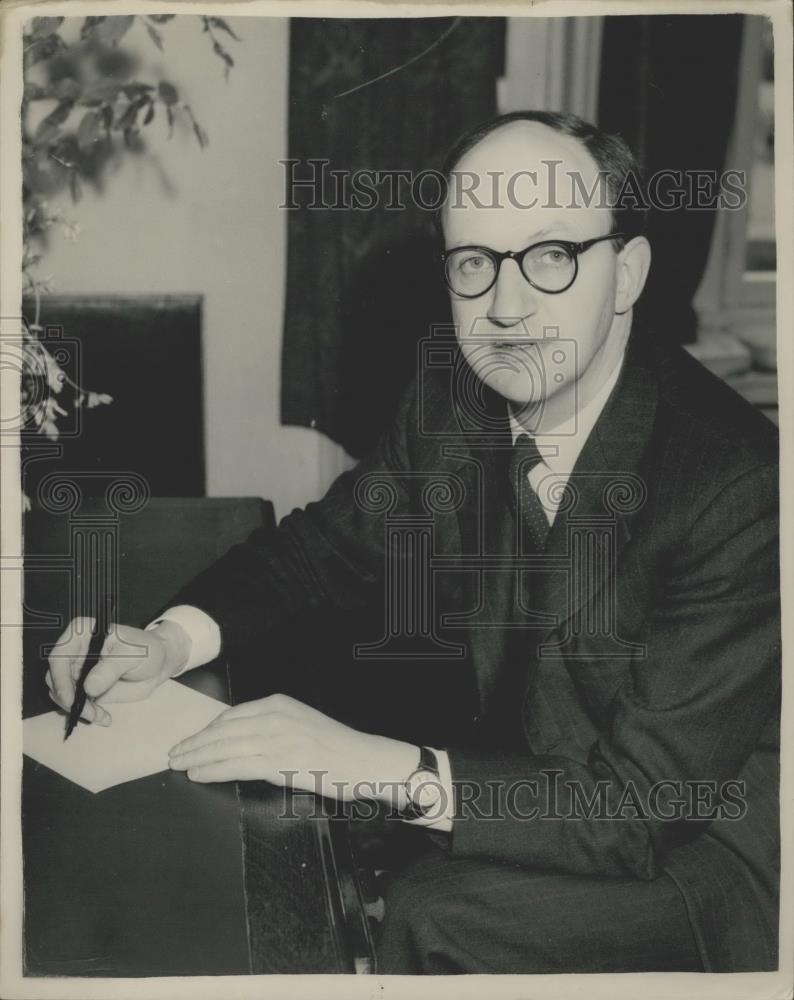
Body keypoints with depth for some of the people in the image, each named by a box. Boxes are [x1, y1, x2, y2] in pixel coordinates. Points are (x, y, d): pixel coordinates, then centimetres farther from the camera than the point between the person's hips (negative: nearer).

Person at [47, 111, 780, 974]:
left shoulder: (742, 487, -27)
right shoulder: (450, 407, -7)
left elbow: (644, 802, -27)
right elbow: (325, 542, 6)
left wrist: (375, 765, -34)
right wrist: (172, 641, -13)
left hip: (690, 854, -5)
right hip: (517, 780, 5)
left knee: (428, 913, -25)